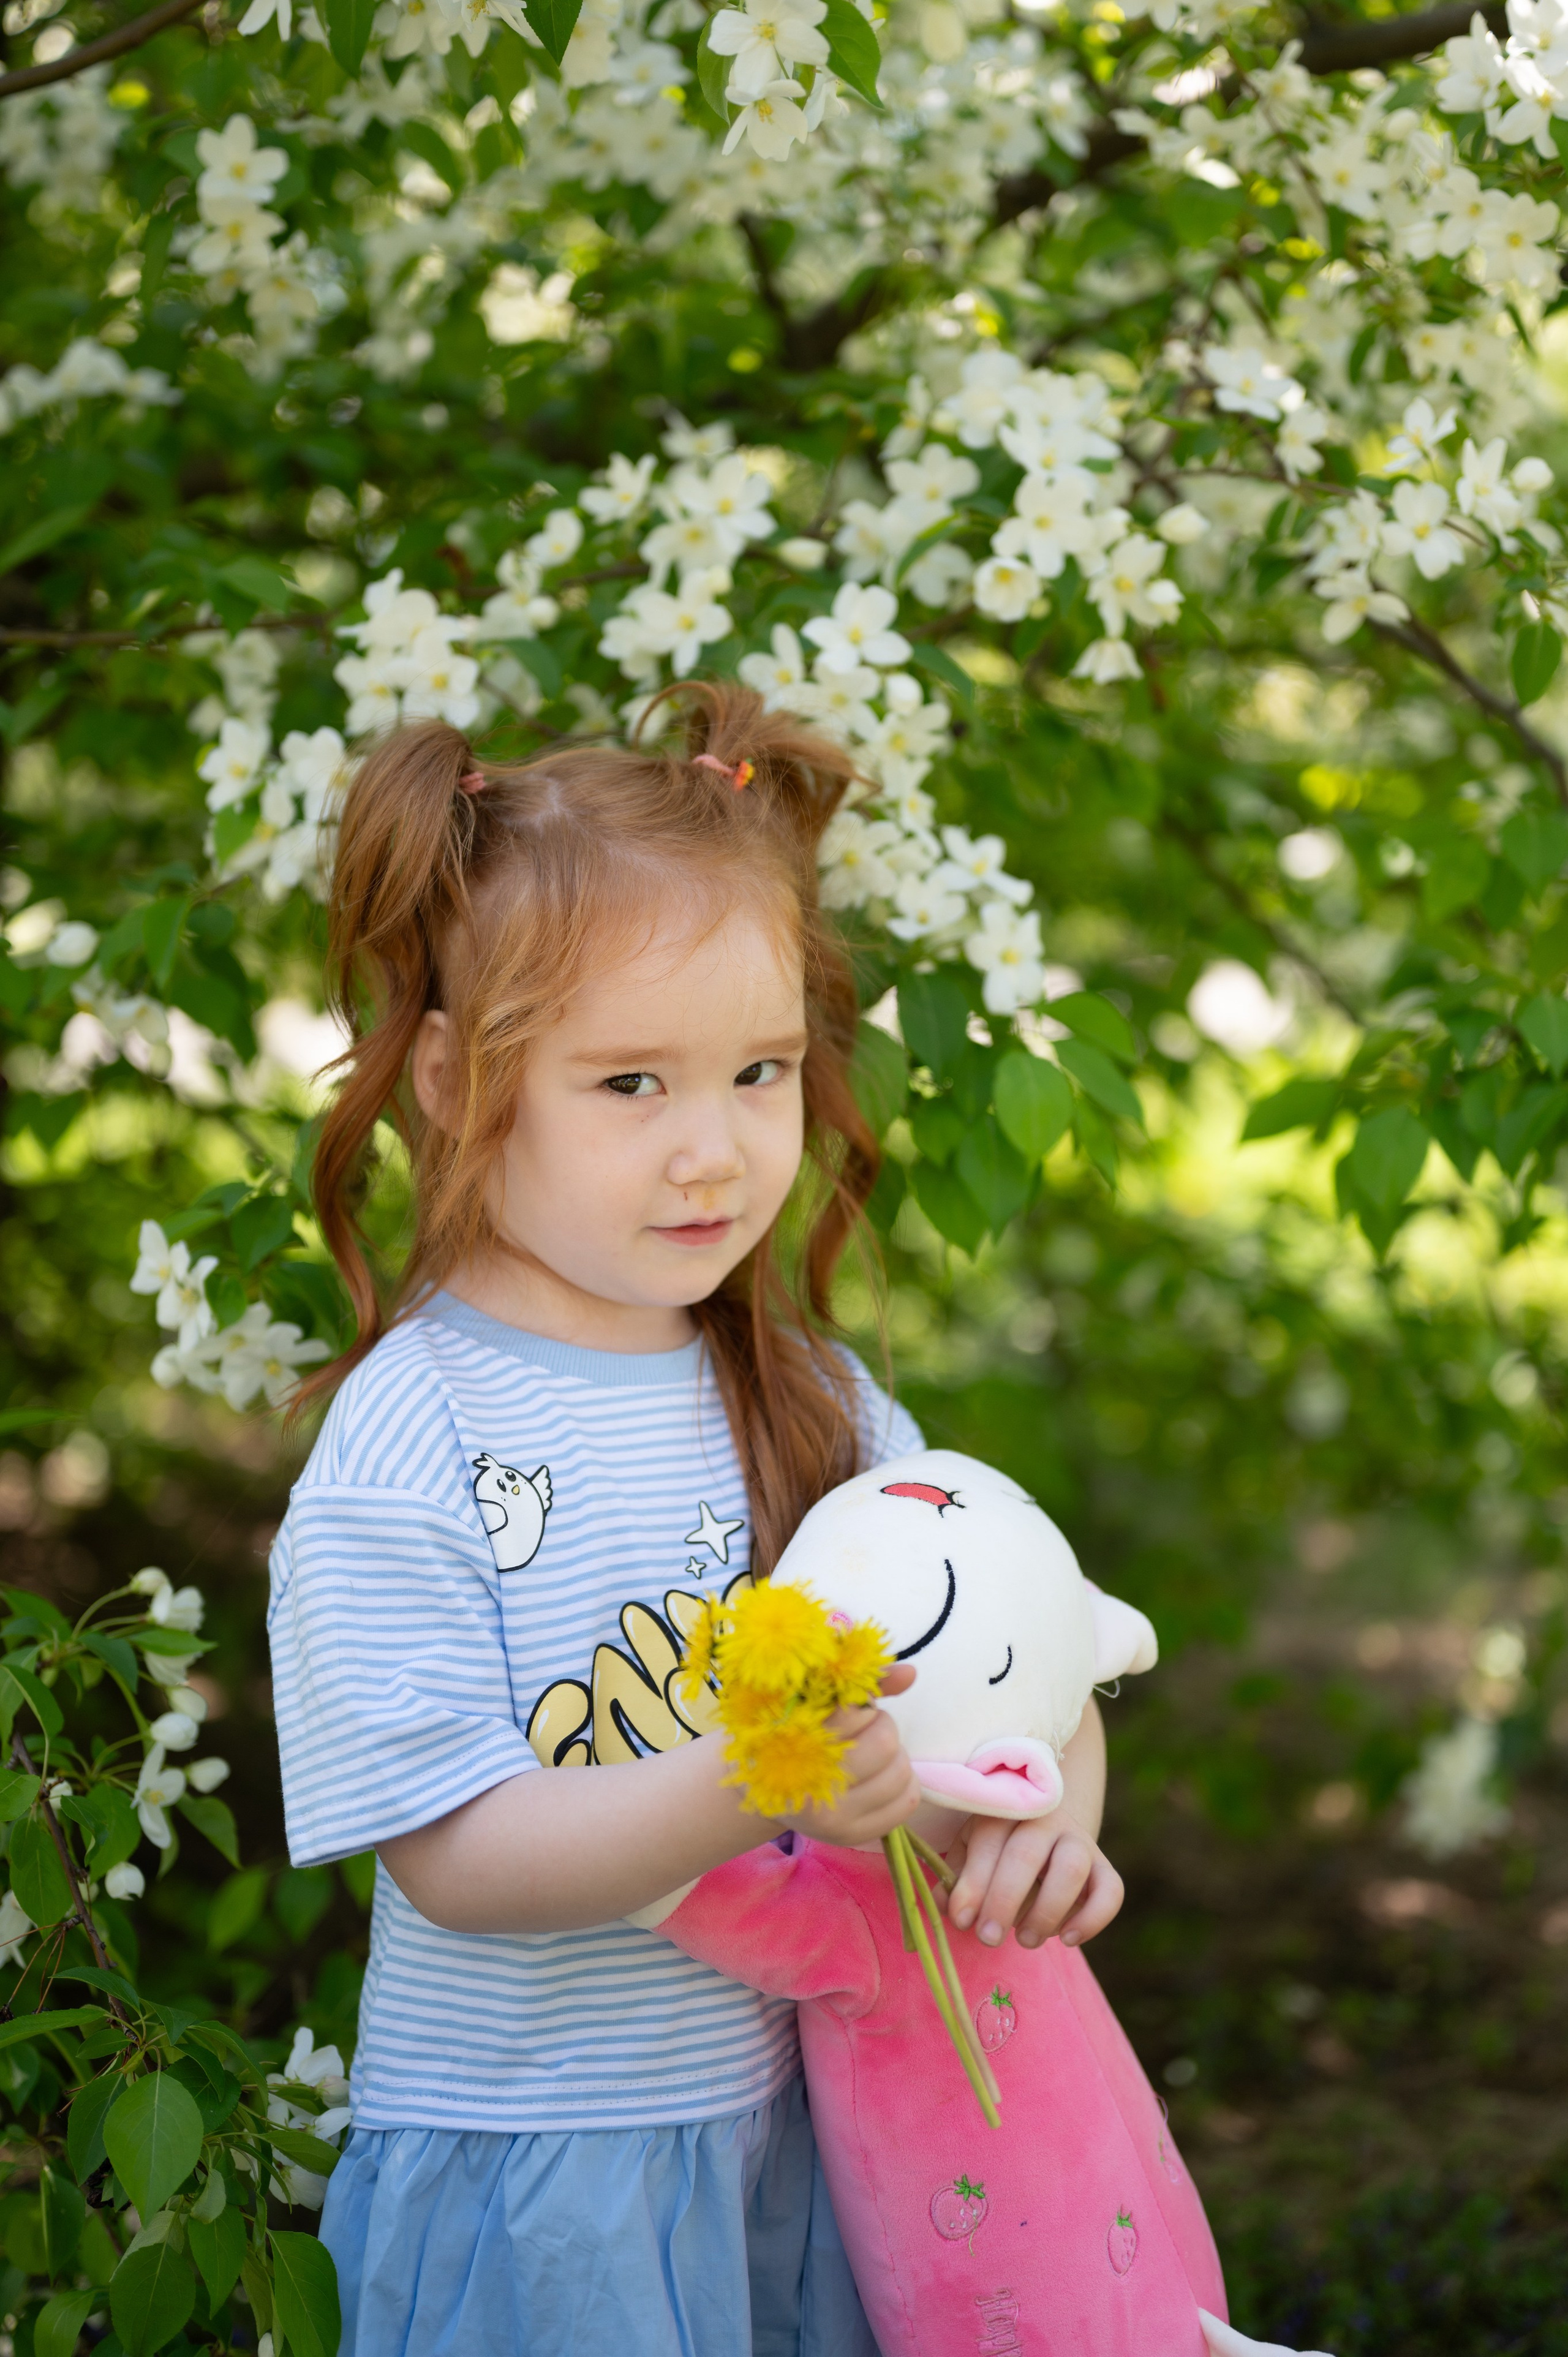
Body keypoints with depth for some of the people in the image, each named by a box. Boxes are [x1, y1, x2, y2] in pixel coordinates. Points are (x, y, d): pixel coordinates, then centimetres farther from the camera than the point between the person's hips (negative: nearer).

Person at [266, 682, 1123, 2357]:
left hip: (797, 2126, 5)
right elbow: (451, 1853, -20)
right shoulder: (410, 1444, -15)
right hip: (528, 2184, -5)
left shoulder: (808, 1399, 3)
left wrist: (1052, 1815, -15)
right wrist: (748, 1791, -33)